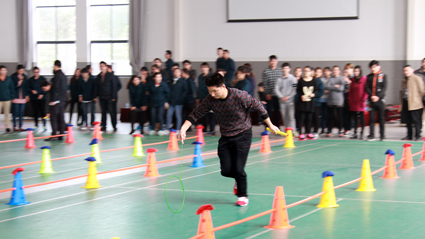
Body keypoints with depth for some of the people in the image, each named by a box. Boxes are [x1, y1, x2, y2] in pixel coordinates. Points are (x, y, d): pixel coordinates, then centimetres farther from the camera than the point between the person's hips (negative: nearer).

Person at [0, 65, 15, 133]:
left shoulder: (9, 79, 1)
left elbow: (12, 88, 6)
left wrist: (12, 96, 1)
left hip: (7, 99, 1)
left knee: (7, 114, 10)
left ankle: (7, 127, 16)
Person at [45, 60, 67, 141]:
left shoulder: (57, 76, -13)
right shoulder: (63, 76, 15)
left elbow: (55, 89, -18)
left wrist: (53, 100, -18)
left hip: (56, 100, -9)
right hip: (63, 99, 9)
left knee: (53, 117, -7)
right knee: (61, 117, 10)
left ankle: (54, 135, -11)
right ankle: (61, 135, 11)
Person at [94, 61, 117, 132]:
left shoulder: (110, 76, -2)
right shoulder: (98, 76, 11)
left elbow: (114, 86, -4)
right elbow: (96, 87, 16)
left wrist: (113, 96, -10)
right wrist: (95, 96, 7)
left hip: (109, 97, -4)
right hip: (101, 97, 4)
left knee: (111, 111, -7)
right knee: (103, 112, 7)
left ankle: (114, 127, -1)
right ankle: (103, 126, 14)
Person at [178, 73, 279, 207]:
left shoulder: (240, 96, -23)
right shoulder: (210, 100, -13)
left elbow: (259, 107, -11)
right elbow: (196, 114, -7)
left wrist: (270, 125, -1)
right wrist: (183, 129, -22)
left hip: (243, 135, -4)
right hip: (225, 137, 4)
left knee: (238, 169, -11)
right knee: (226, 171, -3)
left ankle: (243, 196, 13)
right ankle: (239, 180, 32)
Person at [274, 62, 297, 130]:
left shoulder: (293, 79, 1)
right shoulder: (279, 79, 9)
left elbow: (295, 90, -5)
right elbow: (276, 89, 3)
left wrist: (288, 97, -12)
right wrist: (281, 97, -9)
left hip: (290, 101, -3)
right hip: (282, 101, 3)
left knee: (291, 116, -10)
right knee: (284, 117, 7)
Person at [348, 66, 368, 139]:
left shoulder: (364, 79, -7)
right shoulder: (353, 79, 10)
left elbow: (366, 90, -9)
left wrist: (363, 99, -13)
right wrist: (350, 99, 6)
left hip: (360, 102, -5)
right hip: (353, 102, 5)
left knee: (361, 117, 1)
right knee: (355, 118, 7)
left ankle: (362, 133, 5)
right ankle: (355, 133, 11)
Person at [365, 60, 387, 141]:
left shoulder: (383, 76, 3)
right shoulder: (369, 76, 9)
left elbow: (384, 88, -4)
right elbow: (367, 87, 4)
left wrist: (378, 96, -15)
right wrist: (372, 96, -12)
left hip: (380, 99, -2)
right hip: (371, 100, 2)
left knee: (381, 118, 1)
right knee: (371, 118, 0)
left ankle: (382, 135, 8)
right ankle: (371, 135, 4)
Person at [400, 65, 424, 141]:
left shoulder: (417, 78, -4)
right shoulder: (404, 81, 17)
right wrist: (401, 103, 19)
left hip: (414, 103, -7)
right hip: (406, 103, 7)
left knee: (416, 120, -5)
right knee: (408, 121, 11)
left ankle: (418, 136, -2)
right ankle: (409, 136, 18)